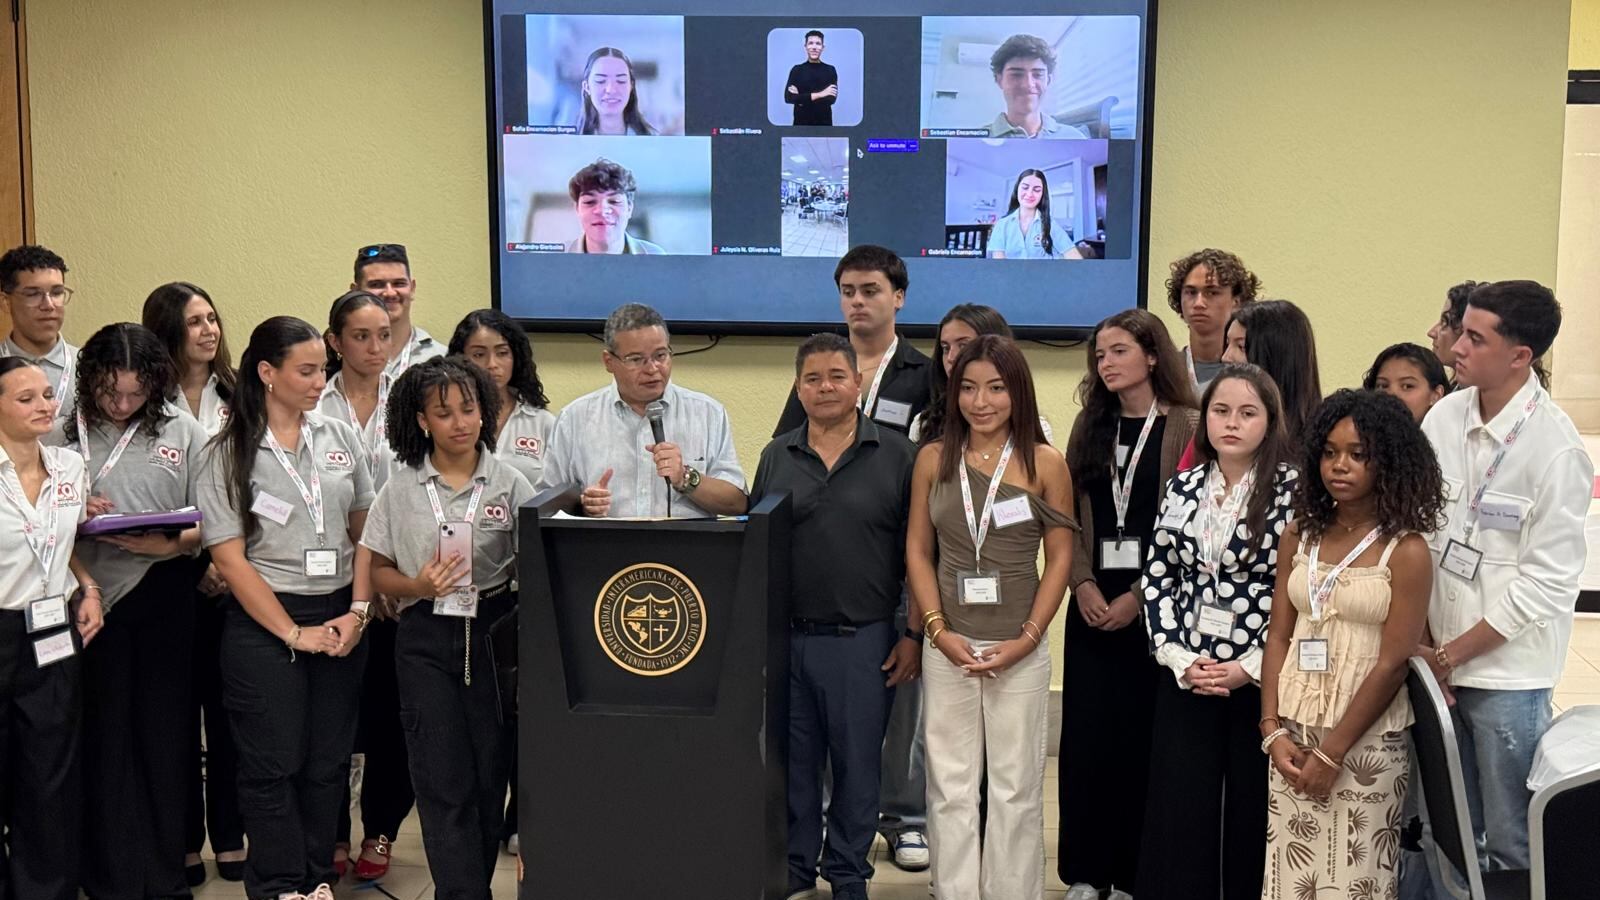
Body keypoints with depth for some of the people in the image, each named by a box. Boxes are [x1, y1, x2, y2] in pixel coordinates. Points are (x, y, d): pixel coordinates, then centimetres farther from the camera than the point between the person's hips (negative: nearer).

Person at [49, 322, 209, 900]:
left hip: (163, 596, 0)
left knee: (163, 733, 6)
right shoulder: (64, 435, 3)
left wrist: (170, 544, -15)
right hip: (94, 598, 0)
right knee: (104, 737, 5)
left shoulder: (183, 433, 2)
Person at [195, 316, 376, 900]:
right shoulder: (228, 456, -5)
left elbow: (365, 532, 9)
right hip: (264, 623, -3)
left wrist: (357, 611, -3)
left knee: (329, 758, 9)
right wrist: (294, 634, -11)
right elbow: (229, 559, -8)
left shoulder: (340, 437, 5)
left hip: (341, 617, 3)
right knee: (273, 763, 3)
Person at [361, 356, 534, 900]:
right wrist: (418, 586, -11)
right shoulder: (402, 490, 3)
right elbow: (378, 571, 7)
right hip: (427, 641, 0)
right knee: (445, 781, -2)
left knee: (491, 774, 5)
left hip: (495, 631, 0)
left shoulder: (509, 483, 2)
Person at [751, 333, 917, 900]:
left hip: (863, 640, -3)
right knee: (792, 764, 11)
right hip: (784, 638, 3)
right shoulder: (776, 457, 8)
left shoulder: (897, 456, -2)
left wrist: (914, 634, -3)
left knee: (857, 766, 8)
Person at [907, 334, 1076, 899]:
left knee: (1016, 788, 7)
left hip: (1020, 650, -1)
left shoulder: (1045, 463, -3)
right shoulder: (933, 458, 3)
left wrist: (1026, 639, -8)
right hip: (947, 646, 2)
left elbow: (1060, 557, -1)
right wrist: (939, 630, -6)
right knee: (950, 788, 6)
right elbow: (918, 550, 5)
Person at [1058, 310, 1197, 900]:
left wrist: (1138, 597, -13)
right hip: (1092, 603, 4)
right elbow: (1068, 516, 8)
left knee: (1142, 739, 1)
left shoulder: (1185, 426, -3)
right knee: (1085, 736, 4)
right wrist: (1084, 585, -7)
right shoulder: (1089, 424, 12)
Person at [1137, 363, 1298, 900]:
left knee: (1253, 814, 5)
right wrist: (1178, 658, -4)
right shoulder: (1182, 487, 7)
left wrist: (1250, 666, -12)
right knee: (1179, 814, 6)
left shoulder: (1293, 488, -6)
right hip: (1186, 679, 4)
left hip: (1260, 682, -3)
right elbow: (1157, 578, 7)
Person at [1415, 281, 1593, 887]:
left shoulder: (1556, 450, -14)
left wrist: (1451, 655, -10)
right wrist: (1422, 643, -2)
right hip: (1438, 660, 5)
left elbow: (1549, 582, -14)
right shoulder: (1445, 416, 1)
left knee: (1511, 843, 6)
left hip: (1506, 671, -5)